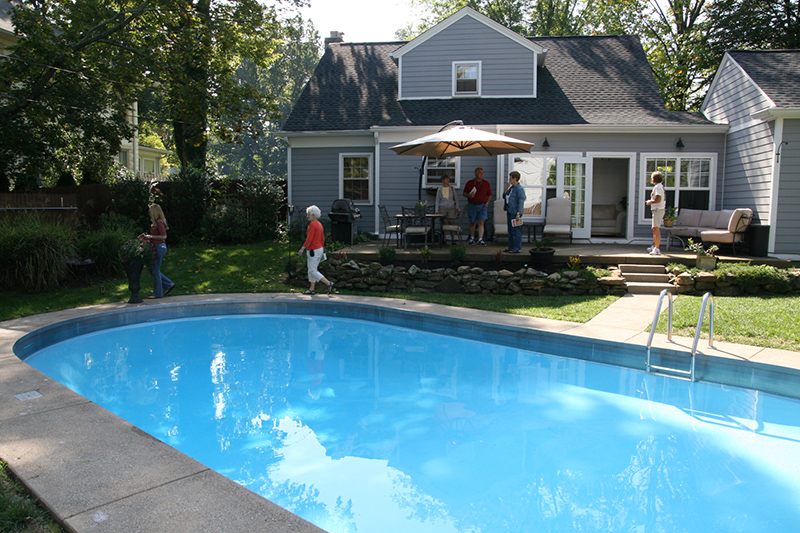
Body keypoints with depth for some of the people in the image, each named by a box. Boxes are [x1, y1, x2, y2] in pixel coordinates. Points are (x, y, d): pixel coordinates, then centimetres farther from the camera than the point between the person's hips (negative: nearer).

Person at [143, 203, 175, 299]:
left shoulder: (159, 222, -16)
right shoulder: (155, 222, 14)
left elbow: (164, 236, -21)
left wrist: (151, 236, -18)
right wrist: (148, 237, 11)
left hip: (159, 247, -10)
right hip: (156, 247, 10)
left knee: (155, 270, -2)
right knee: (152, 269, 15)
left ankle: (158, 293, 7)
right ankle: (169, 284, 20)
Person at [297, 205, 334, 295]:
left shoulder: (312, 224, -16)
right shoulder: (319, 224, 12)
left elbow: (309, 238, -22)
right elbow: (322, 239, 16)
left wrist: (302, 248, -20)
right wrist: (322, 249, 23)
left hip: (313, 250, -10)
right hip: (319, 249, 10)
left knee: (313, 271, -5)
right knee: (311, 270, 15)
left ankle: (329, 283, -10)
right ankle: (312, 289, 19)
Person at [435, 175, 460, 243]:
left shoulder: (452, 189, 7)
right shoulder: (439, 190, 6)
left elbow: (456, 199, 11)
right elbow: (437, 201, 7)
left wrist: (457, 208, 3)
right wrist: (436, 211, 1)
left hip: (451, 208, 1)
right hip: (442, 208, -1)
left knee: (451, 223, -3)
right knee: (444, 224, -4)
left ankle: (453, 239, 3)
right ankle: (443, 240, 0)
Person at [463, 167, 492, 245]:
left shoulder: (486, 184, 6)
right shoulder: (469, 183, 4)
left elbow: (489, 195, 12)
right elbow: (464, 193, 9)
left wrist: (487, 203, -2)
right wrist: (469, 195, -12)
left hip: (482, 205, 0)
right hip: (472, 205, 1)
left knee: (481, 222, -10)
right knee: (472, 222, 10)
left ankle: (480, 240, -13)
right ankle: (472, 238, 27)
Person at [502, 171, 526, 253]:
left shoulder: (519, 189, -13)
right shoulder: (511, 188, 14)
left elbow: (521, 202, -16)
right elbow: (504, 196, 19)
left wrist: (518, 214, -20)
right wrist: (507, 187, 6)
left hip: (515, 214, -9)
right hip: (509, 213, 9)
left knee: (516, 231, -4)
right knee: (510, 231, 14)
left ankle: (517, 248, 1)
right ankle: (511, 247, 23)